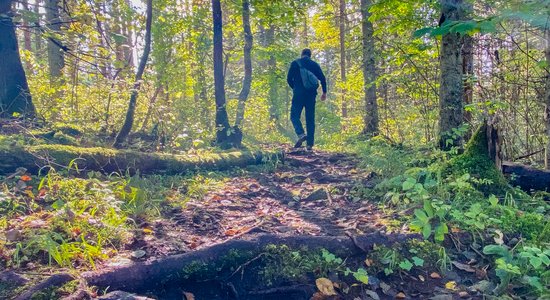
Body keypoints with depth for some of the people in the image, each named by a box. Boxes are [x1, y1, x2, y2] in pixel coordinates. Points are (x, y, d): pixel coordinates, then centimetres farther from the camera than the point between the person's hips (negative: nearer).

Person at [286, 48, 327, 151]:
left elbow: (289, 79, 1)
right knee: (310, 119, 7)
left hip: (298, 94, -3)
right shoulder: (315, 64, 11)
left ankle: (301, 134, -25)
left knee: (294, 116, 1)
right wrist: (324, 92, 12)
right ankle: (310, 143, 4)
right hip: (311, 95, 3)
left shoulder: (295, 63, 5)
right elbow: (323, 79, 4)